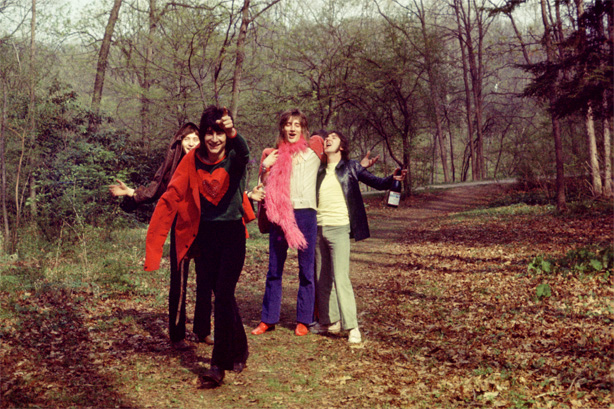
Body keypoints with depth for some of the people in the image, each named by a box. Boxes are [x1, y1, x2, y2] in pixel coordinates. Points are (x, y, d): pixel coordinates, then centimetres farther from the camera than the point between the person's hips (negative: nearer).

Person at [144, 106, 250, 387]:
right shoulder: (193, 160, -5)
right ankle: (239, 350, 35)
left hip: (232, 235, -3)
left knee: (223, 297, -9)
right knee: (224, 297, 14)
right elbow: (171, 197, -7)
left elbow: (245, 154, -36)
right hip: (205, 235, 3)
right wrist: (153, 242, -12)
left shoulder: (233, 158, -11)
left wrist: (233, 133, -60)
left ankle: (218, 366, -2)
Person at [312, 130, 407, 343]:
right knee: (322, 278, 9)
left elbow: (377, 183, -2)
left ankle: (352, 327, -5)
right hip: (318, 229, 5)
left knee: (340, 278, -11)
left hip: (339, 229, -5)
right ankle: (328, 321, 22)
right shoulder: (319, 170, 12)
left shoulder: (350, 167, 3)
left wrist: (393, 179, -21)